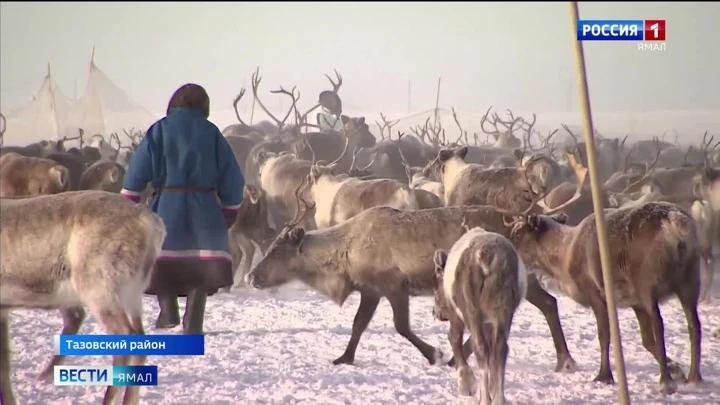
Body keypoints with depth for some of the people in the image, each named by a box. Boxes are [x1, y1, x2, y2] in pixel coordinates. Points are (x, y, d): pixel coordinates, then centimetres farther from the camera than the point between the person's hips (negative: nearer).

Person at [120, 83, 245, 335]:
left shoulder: (159, 130, 5)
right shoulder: (211, 132, 8)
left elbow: (138, 169, -2)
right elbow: (231, 176, 8)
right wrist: (229, 212, 18)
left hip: (167, 204, -1)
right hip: (204, 207, 1)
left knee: (163, 257, 8)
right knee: (200, 264, 4)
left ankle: (168, 310, -10)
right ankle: (193, 322, -4)